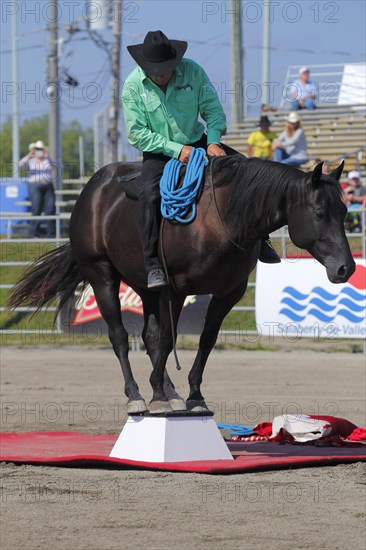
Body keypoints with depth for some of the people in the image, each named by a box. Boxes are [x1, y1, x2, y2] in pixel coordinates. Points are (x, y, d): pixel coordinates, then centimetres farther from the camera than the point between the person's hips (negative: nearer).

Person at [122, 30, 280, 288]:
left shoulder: (192, 71, -7)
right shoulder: (133, 86, -11)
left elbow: (212, 109, -1)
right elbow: (137, 132, -12)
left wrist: (213, 141, -19)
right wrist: (176, 149, -21)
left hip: (198, 143, 3)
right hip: (159, 153, -3)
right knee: (150, 193, -31)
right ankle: (153, 265, -27)